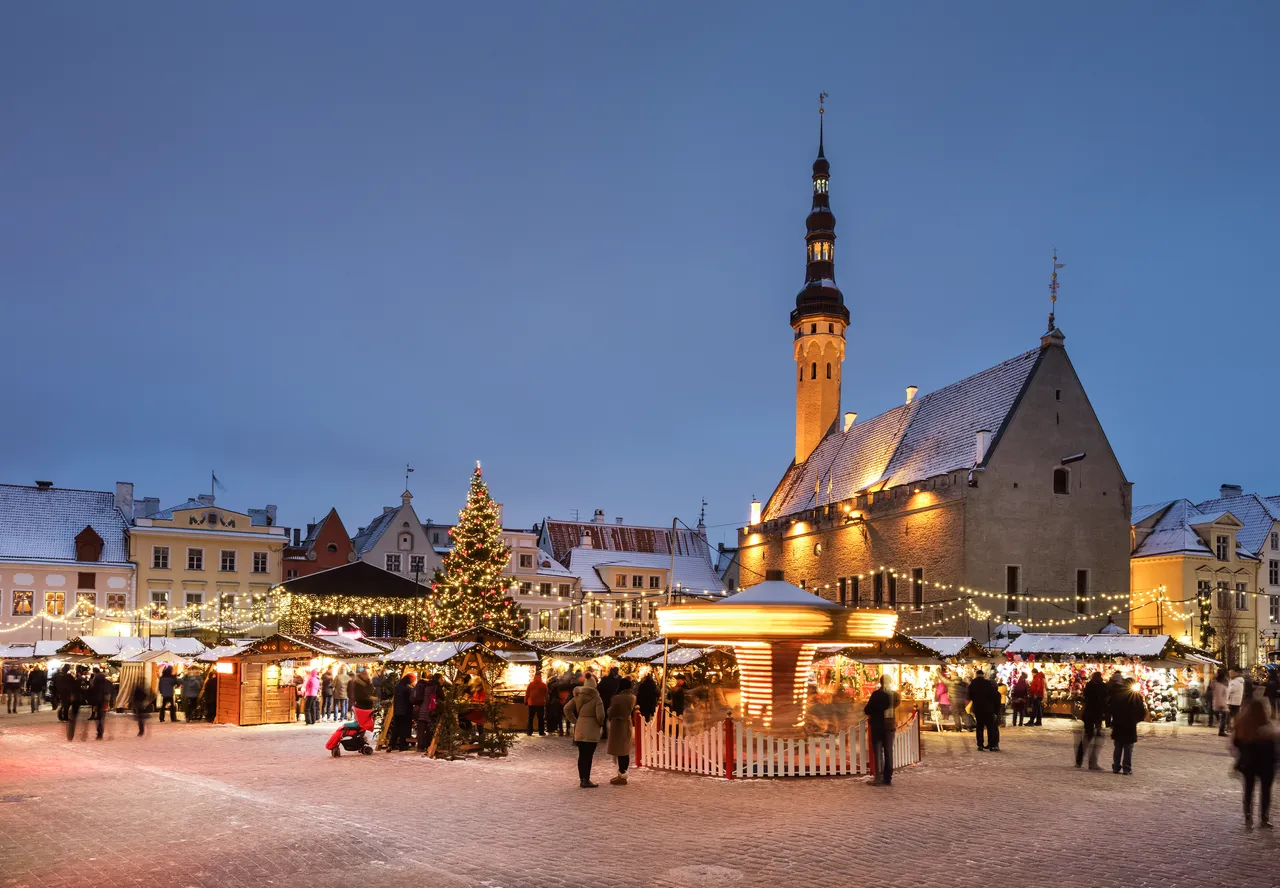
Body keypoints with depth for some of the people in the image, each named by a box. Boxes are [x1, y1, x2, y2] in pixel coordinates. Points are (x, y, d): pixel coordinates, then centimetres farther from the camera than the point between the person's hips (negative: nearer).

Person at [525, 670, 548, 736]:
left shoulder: (531, 684, -4)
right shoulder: (543, 684, -4)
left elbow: (527, 693, -1)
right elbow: (546, 694, 3)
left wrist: (526, 701, 9)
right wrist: (546, 702, 13)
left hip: (531, 704, 1)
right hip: (541, 704, -1)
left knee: (530, 718, 9)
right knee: (540, 718, 5)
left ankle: (529, 732, 8)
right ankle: (541, 732, 4)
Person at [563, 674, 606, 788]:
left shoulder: (577, 696, 5)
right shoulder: (596, 698, -11)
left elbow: (567, 709, 3)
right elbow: (600, 715, -19)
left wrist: (574, 721, 8)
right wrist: (601, 724, 1)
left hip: (579, 729, 5)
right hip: (591, 730, -5)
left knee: (582, 755, 13)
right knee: (588, 756, -1)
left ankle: (582, 779, 20)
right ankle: (586, 780, 0)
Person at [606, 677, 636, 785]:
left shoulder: (618, 698, -21)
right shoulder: (632, 697, 2)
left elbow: (610, 712, -13)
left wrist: (608, 710, 7)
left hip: (618, 725, -8)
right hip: (627, 724, 8)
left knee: (619, 752, -2)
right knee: (625, 751, 14)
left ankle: (622, 777, 1)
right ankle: (622, 774, 23)